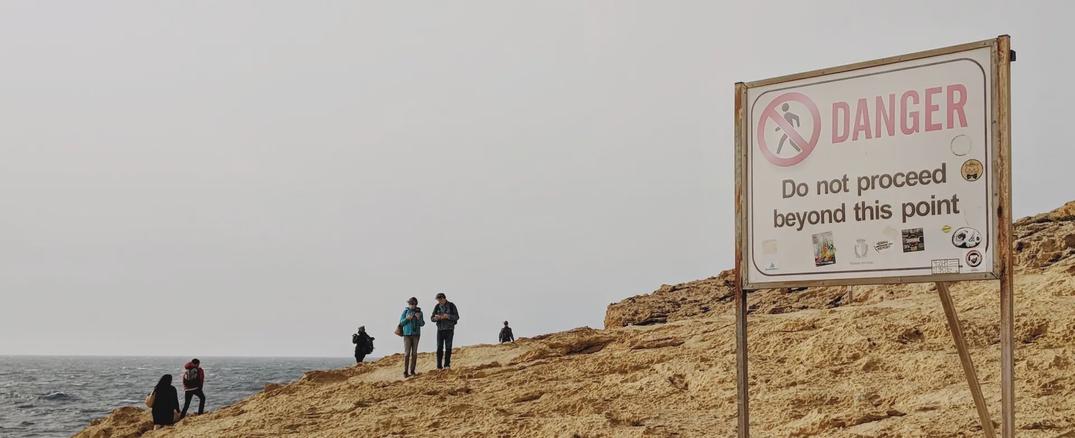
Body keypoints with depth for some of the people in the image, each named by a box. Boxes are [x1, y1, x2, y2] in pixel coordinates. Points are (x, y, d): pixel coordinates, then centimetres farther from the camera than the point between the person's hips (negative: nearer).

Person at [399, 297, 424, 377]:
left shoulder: (419, 312, 1)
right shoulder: (405, 311, -5)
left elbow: (422, 324, 1)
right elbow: (401, 322, -5)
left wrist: (419, 318, -20)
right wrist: (407, 318, -25)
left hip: (416, 334, 3)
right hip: (407, 334, -2)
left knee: (414, 353, 3)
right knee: (407, 353, -7)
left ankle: (412, 371, 11)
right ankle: (405, 372, -5)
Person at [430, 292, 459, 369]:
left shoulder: (452, 305, -7)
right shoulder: (437, 307, 1)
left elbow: (456, 317, -11)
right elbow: (432, 318, 1)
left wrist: (447, 316, -29)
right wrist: (436, 317, -25)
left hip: (449, 329, -2)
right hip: (440, 329, 2)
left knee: (448, 347, -7)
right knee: (439, 348, -6)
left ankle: (447, 364, -2)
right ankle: (439, 366, -5)